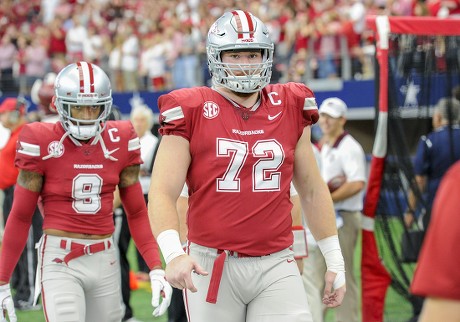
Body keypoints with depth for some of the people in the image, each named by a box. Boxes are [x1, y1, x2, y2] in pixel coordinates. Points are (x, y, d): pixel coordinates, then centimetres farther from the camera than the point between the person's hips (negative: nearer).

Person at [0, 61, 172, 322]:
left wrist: (156, 269, -1)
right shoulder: (43, 143, -7)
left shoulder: (119, 142, 3)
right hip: (60, 262, -4)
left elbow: (137, 212, 8)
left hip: (106, 260, 4)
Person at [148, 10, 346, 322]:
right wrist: (173, 254, -25)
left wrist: (335, 261, 16)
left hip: (277, 267, 2)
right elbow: (163, 193, -9)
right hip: (213, 267, -2)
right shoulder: (192, 112, -3)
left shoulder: (290, 108, 8)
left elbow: (312, 190, 17)